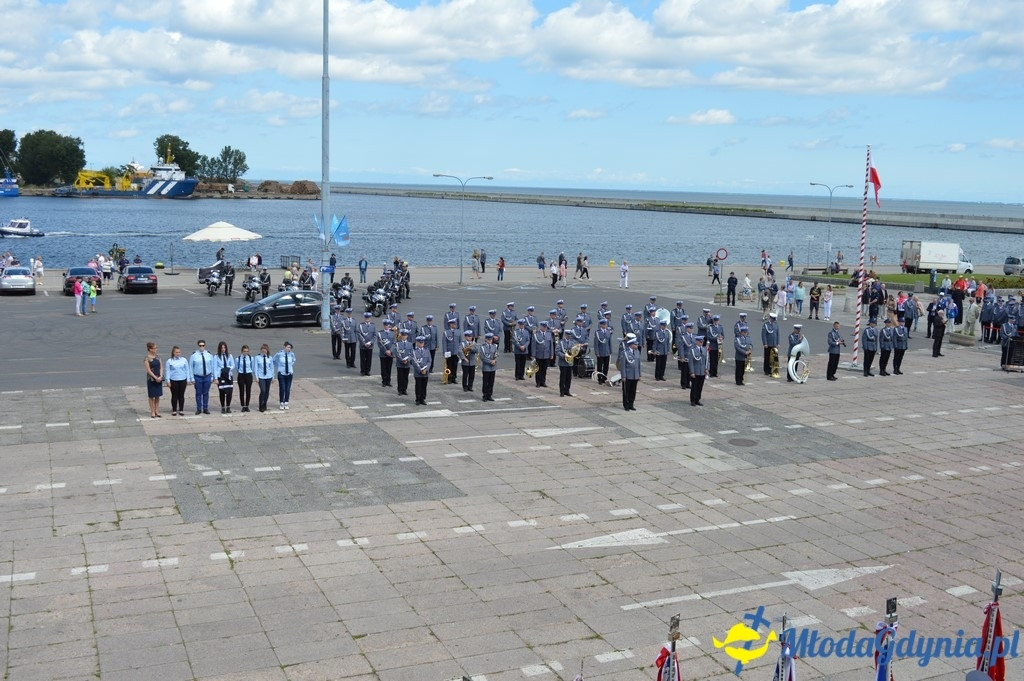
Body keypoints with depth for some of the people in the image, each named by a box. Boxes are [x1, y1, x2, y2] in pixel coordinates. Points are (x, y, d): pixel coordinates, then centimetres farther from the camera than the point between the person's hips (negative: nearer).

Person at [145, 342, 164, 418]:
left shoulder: (158, 357, 8)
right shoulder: (147, 358, -9)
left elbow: (161, 367, 6)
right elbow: (148, 370, -13)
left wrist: (160, 376, -8)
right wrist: (155, 378, -16)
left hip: (159, 378, 5)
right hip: (151, 379, -5)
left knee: (157, 396, 9)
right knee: (152, 396, 2)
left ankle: (157, 412, 16)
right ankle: (152, 412, 7)